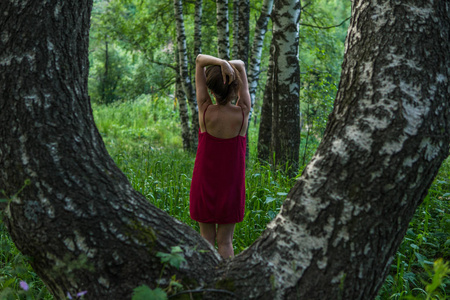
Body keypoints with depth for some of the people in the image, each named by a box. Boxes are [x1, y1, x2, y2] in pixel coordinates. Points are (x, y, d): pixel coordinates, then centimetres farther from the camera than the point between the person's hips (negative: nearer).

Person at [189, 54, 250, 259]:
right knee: (225, 241, 9)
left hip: (204, 185, 0)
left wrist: (220, 63, -27)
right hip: (231, 187, 1)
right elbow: (240, 65, -2)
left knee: (206, 239, 10)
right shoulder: (242, 113, -13)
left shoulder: (206, 111, -15)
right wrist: (228, 65, -22)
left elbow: (199, 59, -10)